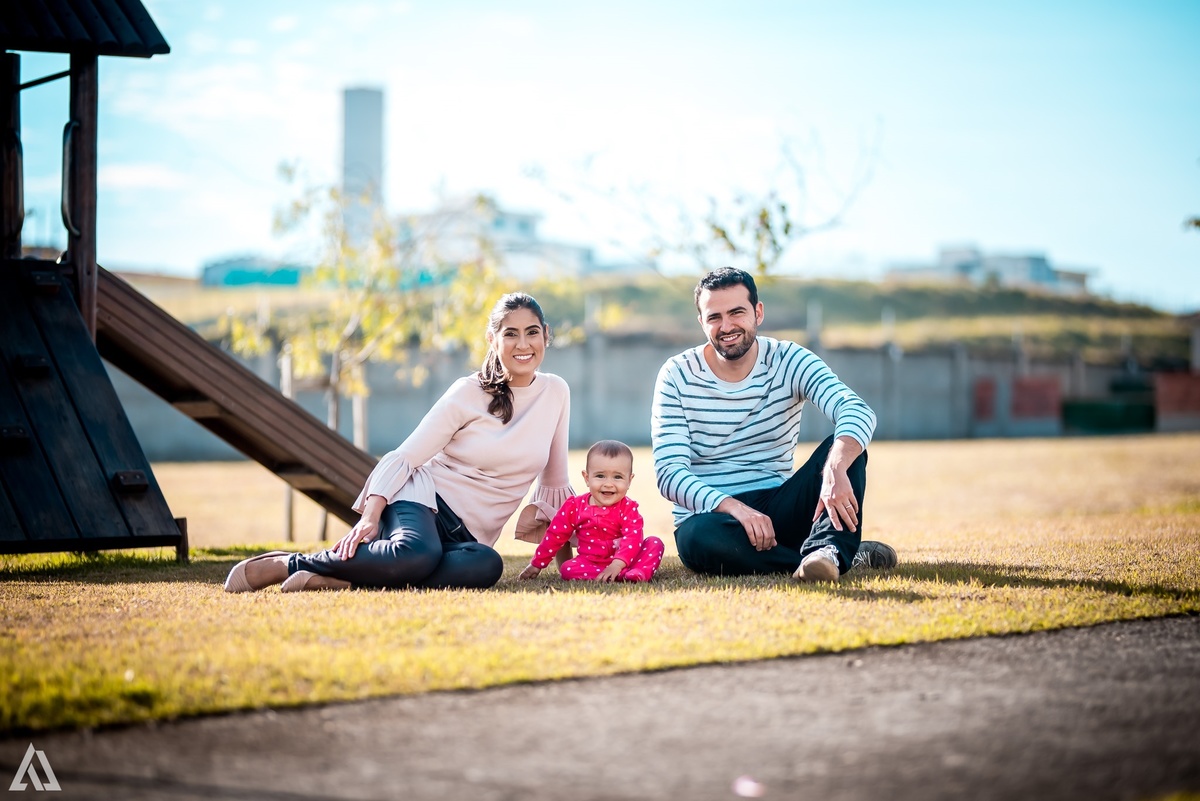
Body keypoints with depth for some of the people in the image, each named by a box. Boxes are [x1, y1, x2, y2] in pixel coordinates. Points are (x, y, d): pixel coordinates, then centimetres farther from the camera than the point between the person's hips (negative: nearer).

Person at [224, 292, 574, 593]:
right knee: (417, 555, -42)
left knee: (487, 565, -37)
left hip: (466, 535, 4)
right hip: (423, 501, -4)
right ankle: (286, 564, -23)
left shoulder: (556, 393, 7)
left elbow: (555, 484, 18)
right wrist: (371, 515, -22)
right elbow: (403, 458, -7)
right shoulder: (469, 393, -4)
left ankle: (343, 582, -33)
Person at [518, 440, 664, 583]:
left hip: (624, 561, -1)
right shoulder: (575, 506, -1)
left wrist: (617, 565, -40)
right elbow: (555, 535, 8)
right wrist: (536, 565, 12)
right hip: (590, 562, 2)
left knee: (654, 543, -21)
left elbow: (632, 538, -23)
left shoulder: (628, 508, -8)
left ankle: (638, 573, -47)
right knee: (566, 568, -29)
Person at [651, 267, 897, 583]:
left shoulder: (788, 361, -2)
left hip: (776, 508, 2)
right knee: (698, 538, -38)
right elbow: (669, 473, -13)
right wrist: (734, 507, -32)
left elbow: (858, 411, -20)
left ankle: (827, 550, -45)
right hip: (711, 515, -2)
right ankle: (850, 555, -29)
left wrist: (835, 470, -43)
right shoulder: (677, 376, -4)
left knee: (844, 447, -21)